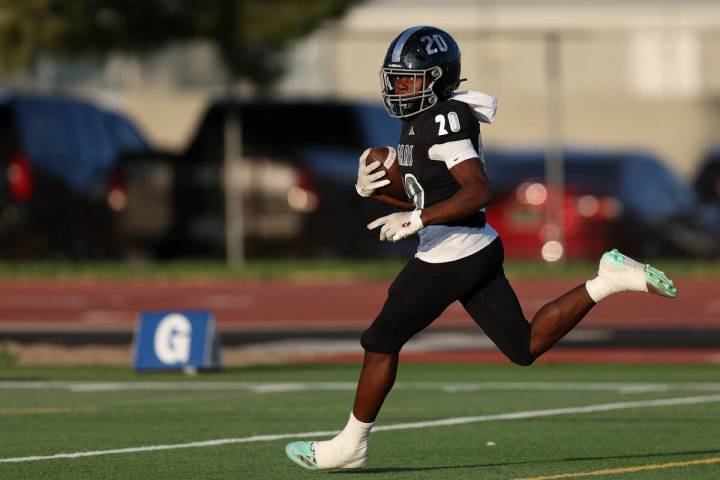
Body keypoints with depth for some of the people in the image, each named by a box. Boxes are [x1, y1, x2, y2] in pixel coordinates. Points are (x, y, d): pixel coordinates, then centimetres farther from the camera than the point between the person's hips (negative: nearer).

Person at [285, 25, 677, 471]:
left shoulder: (444, 121, -16)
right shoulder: (420, 121, 14)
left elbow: (479, 191, -25)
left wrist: (414, 221, -27)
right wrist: (372, 189, 7)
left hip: (450, 257, -10)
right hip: (478, 250, 10)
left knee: (381, 341, 2)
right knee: (526, 346, 12)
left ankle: (350, 446, 13)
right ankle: (610, 281, 6)